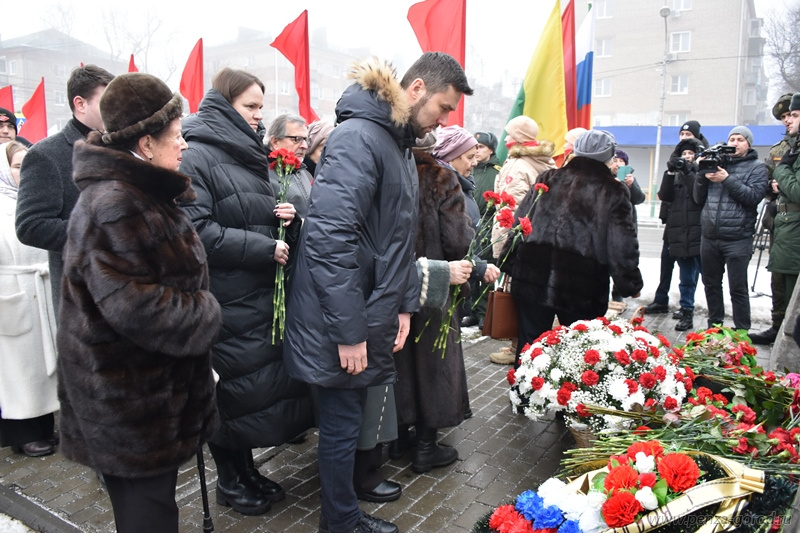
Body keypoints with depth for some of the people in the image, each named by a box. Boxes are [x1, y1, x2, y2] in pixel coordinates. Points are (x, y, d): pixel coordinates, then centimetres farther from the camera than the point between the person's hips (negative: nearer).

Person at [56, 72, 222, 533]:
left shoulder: (143, 193, 11)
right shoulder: (113, 205, -23)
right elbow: (132, 304, -29)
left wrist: (199, 309, 8)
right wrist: (202, 314, -16)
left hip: (154, 384, 10)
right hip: (132, 398, -10)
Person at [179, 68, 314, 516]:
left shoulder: (250, 155, 15)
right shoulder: (196, 156, -11)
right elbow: (197, 230, -21)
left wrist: (284, 218, 1)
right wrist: (264, 248, -19)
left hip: (265, 294, 8)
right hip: (230, 299, -8)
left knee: (271, 380, 13)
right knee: (244, 387, 3)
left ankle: (246, 467, 33)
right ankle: (229, 479, 26)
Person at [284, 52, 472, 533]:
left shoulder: (401, 144, 13)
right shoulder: (359, 138, -18)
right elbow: (329, 239, -26)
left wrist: (404, 305, 11)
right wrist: (349, 332, -23)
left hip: (371, 319, 9)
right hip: (340, 327, -9)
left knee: (351, 417, 20)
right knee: (342, 425, 7)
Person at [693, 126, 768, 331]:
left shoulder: (756, 167, 4)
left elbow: (754, 196, -12)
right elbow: (699, 199, 12)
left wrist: (727, 179, -16)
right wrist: (701, 174, -2)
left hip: (737, 239, -4)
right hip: (709, 237, 4)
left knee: (738, 289, -1)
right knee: (711, 285, 13)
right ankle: (714, 326, 28)